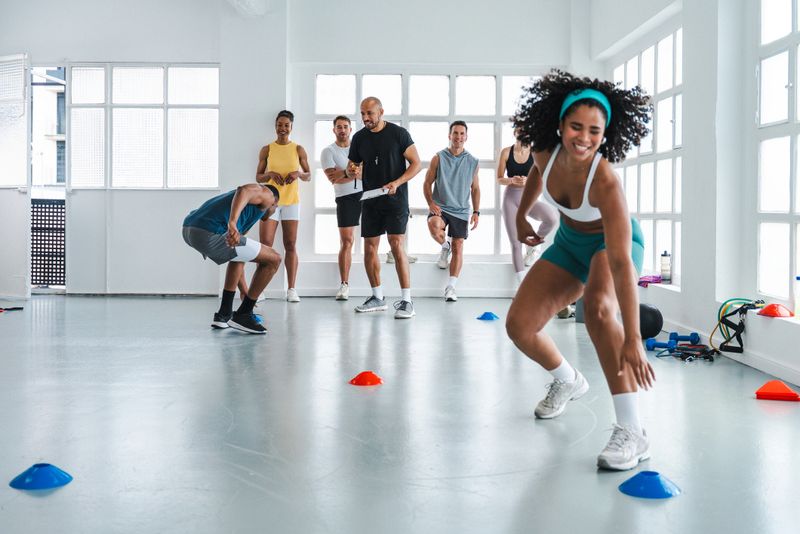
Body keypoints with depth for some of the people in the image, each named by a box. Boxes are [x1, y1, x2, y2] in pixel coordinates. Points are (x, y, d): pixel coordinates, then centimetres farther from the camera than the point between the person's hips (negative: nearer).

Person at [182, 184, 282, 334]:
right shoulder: (267, 194, 16)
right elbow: (243, 190, -11)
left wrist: (245, 293, 53)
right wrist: (232, 223, -28)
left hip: (189, 230, 9)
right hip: (209, 233, -9)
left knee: (239, 255, 35)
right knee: (273, 260, 4)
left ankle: (224, 314, 30)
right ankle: (242, 315, 10)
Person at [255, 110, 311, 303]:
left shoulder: (298, 150, 5)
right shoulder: (266, 150, 5)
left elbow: (308, 176, 8)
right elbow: (258, 177, 7)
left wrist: (298, 174, -14)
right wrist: (270, 174, -14)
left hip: (291, 201, 0)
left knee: (290, 245, 2)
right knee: (265, 244, -7)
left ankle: (291, 289, 5)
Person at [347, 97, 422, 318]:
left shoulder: (398, 133, -6)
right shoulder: (359, 137, 7)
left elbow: (416, 163, -6)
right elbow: (353, 169, 15)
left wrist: (396, 183, -20)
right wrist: (352, 171, -10)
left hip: (395, 199, -5)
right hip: (370, 200, 5)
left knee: (396, 245, -14)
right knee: (369, 248, 6)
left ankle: (406, 300, -11)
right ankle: (378, 298, 19)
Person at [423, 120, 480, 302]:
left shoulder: (472, 162, 4)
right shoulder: (439, 158, -1)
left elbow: (475, 189, 11)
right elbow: (427, 183, 2)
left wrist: (476, 212, 4)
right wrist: (431, 203, -12)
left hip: (461, 211, 2)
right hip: (440, 206, -2)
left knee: (458, 247, -1)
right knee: (434, 226, -32)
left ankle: (451, 287, 6)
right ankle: (445, 246, 2)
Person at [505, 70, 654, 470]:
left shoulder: (605, 183, -38)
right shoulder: (545, 153, -22)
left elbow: (622, 263, -44)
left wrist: (632, 339, -48)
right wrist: (521, 216, 13)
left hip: (614, 243, -6)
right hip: (570, 242, 6)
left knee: (597, 306, -38)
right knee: (519, 325, -5)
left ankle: (631, 432, -36)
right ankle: (567, 381, 29)